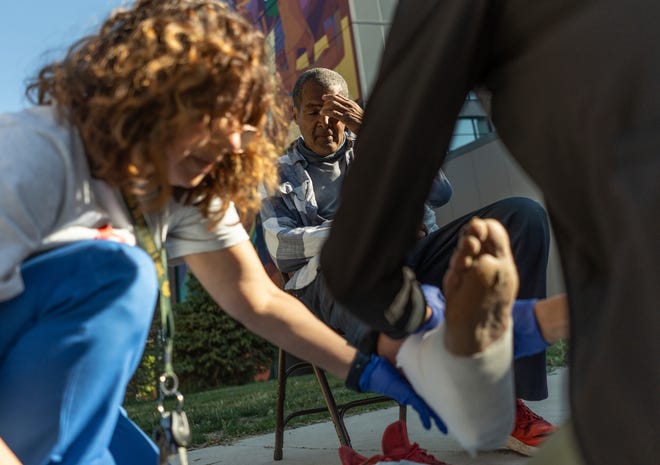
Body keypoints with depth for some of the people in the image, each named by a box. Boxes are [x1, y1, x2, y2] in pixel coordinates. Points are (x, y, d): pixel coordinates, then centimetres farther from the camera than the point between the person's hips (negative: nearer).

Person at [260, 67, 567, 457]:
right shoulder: (283, 173, 19)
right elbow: (282, 249, 0)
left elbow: (440, 191, 7)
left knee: (523, 214, -19)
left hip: (413, 260, 3)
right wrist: (358, 228, -15)